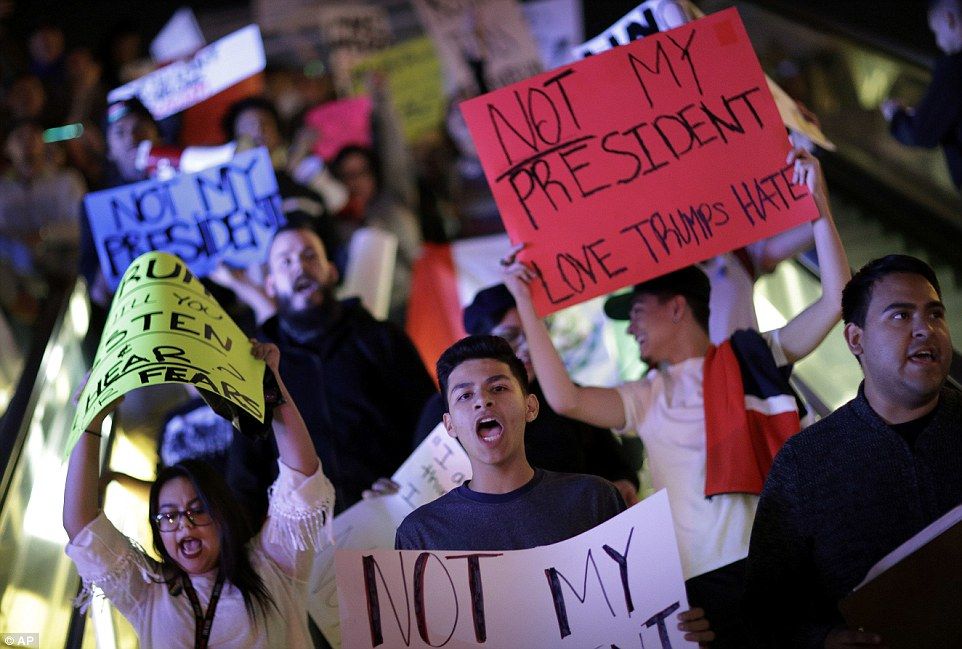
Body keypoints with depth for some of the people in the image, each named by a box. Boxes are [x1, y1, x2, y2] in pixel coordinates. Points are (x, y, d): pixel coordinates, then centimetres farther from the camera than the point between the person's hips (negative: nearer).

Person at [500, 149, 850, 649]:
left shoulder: (752, 357, 11)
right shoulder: (646, 399, 15)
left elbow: (836, 299, 3)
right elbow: (564, 398, 0)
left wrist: (819, 206, -1)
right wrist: (526, 305, 2)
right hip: (702, 580, 1)